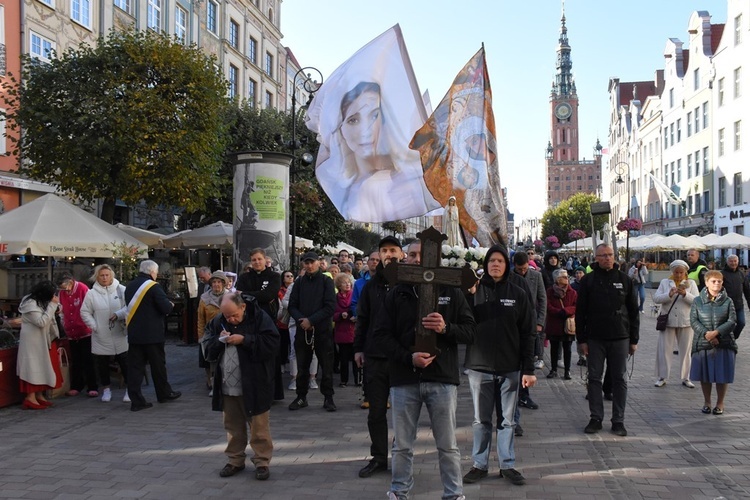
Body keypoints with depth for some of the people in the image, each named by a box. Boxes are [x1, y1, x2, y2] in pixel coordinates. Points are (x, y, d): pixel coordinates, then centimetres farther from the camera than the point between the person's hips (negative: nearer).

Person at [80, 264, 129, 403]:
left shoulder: (121, 290, -2)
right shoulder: (91, 293, 1)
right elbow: (85, 312, 4)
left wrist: (118, 314, -18)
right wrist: (94, 326, -4)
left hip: (120, 336, -1)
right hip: (100, 337, 2)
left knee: (125, 363, 2)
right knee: (102, 365, 11)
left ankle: (129, 389, 15)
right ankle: (106, 389, 27)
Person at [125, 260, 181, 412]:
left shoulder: (130, 286, 8)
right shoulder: (153, 287, -13)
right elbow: (166, 308, -18)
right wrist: (171, 305, 5)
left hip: (134, 334, 5)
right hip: (152, 334, -5)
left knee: (135, 366, 4)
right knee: (158, 365, 10)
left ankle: (136, 400, 2)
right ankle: (164, 394, 24)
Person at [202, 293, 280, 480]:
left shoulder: (260, 318, -11)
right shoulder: (218, 321, 4)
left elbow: (272, 344, -17)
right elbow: (207, 344, 11)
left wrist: (245, 340, -22)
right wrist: (218, 341, -11)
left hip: (254, 385, -5)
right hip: (228, 386, 5)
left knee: (259, 426, 3)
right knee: (233, 426, 16)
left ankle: (262, 461, 14)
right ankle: (235, 460, 29)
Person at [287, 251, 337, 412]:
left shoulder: (326, 281, -2)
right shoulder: (299, 283, 9)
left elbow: (330, 307, -10)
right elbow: (292, 306, 6)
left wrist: (311, 320, -16)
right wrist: (301, 320, -13)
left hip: (323, 330, -3)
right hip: (302, 330, 3)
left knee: (327, 366, 3)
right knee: (302, 366, 9)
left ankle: (328, 397, 12)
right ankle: (301, 397, 20)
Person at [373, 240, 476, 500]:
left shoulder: (451, 293, 4)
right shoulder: (396, 294, 6)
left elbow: (471, 330, 2)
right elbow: (380, 334, 1)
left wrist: (446, 328, -19)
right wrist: (408, 358, -13)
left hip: (442, 378, -1)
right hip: (404, 380, 1)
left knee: (448, 446, 8)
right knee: (402, 446, 11)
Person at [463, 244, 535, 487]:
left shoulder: (518, 294, 2)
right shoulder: (474, 291, 0)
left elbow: (527, 333, 1)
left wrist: (528, 369, -4)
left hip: (509, 368, 0)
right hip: (479, 367, 0)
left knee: (507, 420, 9)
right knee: (481, 420, 10)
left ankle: (508, 465, 20)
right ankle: (479, 464, 20)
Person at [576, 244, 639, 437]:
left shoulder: (624, 280, 4)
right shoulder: (588, 280, 1)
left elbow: (633, 311, 8)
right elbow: (580, 312, 2)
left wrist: (634, 339, 4)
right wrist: (581, 339, -3)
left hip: (620, 338, 1)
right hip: (595, 339, 0)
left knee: (619, 379, 5)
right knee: (594, 378, 5)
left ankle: (618, 420, 13)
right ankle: (596, 418, 14)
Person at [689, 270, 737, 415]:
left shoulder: (727, 301, 3)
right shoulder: (698, 301, 3)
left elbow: (732, 321, -5)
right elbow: (694, 321, -3)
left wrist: (716, 332, -18)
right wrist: (706, 334, -17)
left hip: (724, 344, 0)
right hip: (703, 344, 0)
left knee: (722, 375, 3)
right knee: (705, 375, 7)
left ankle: (720, 403, 19)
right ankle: (707, 402, 23)